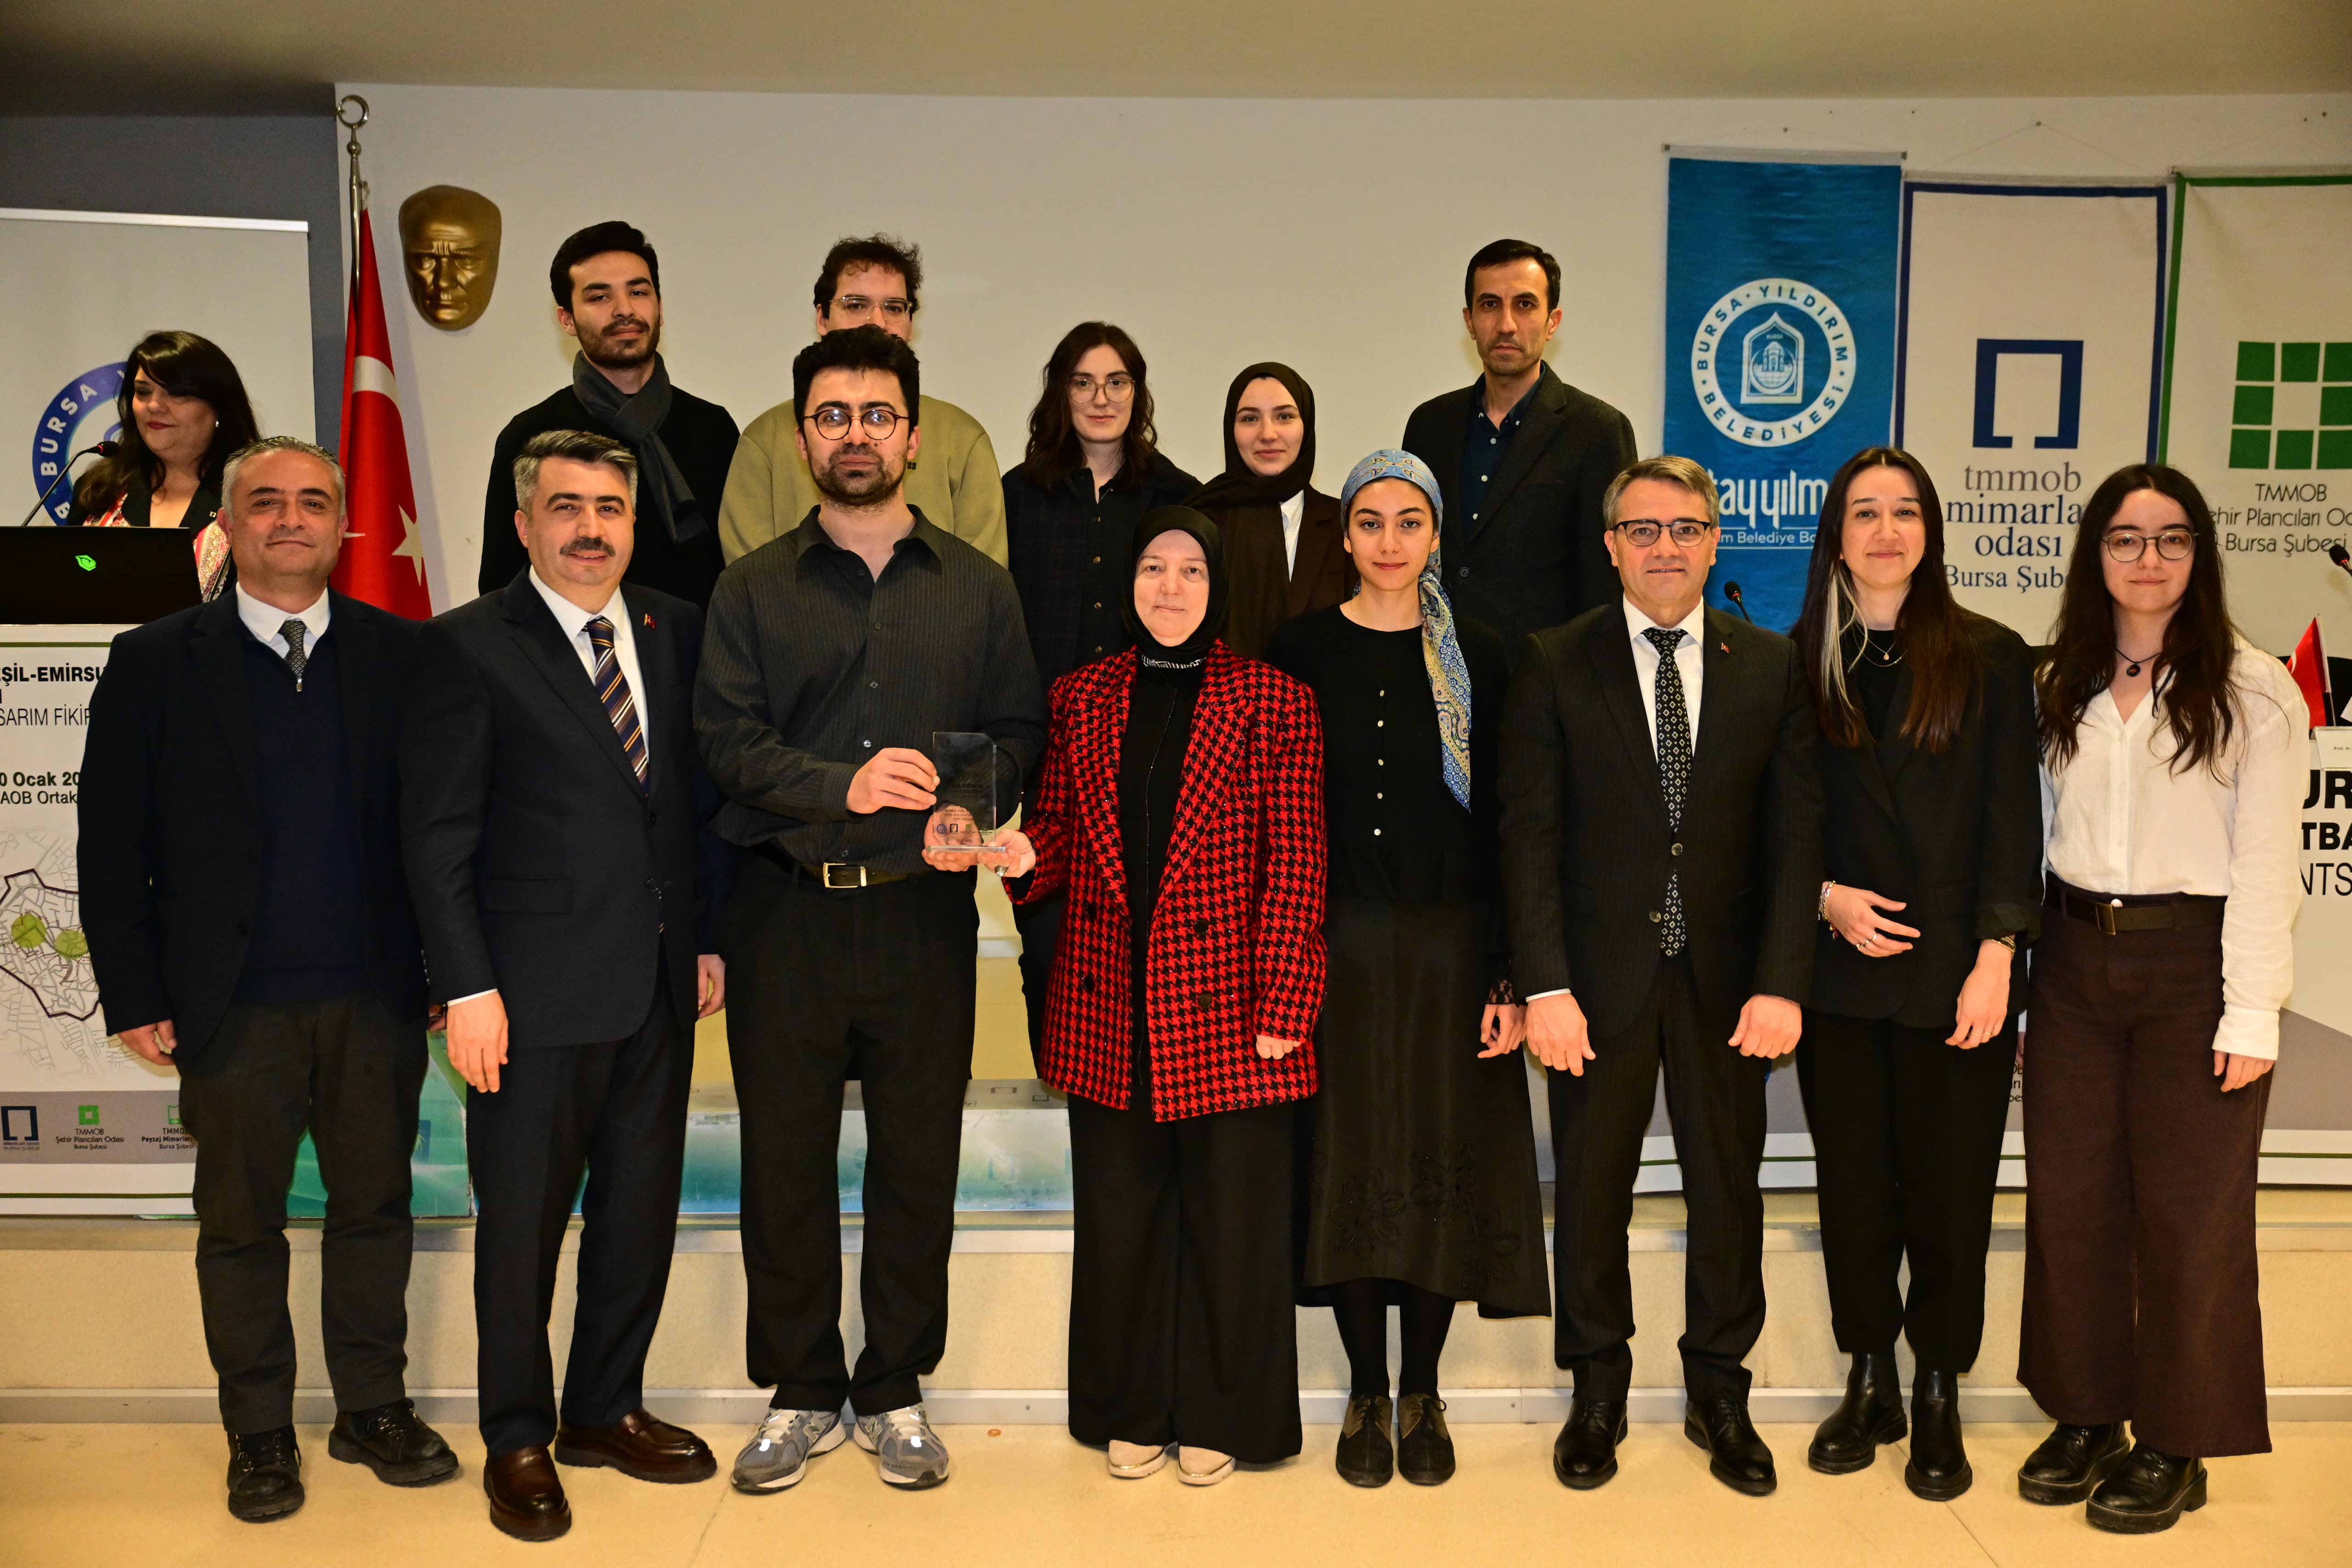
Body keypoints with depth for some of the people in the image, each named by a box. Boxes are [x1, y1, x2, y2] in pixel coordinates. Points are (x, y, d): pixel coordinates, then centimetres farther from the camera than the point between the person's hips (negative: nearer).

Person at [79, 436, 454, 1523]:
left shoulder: (402, 655, 3)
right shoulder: (153, 663, 1)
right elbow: (113, 850, 1)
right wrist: (136, 999, -4)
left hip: (377, 996, 1)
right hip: (235, 1007, -1)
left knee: (374, 1204, 12)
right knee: (241, 1221, 11)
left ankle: (374, 1409, 28)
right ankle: (259, 1434, 27)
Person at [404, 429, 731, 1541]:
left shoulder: (677, 632, 7)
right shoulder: (468, 647, -6)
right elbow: (437, 835, -8)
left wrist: (709, 939, 7)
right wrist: (467, 989, -12)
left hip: (659, 987, 5)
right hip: (537, 991, -4)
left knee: (641, 1210, 14)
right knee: (521, 1223, 8)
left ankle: (606, 1410, 33)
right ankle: (518, 1442, 27)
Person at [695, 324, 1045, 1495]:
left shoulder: (978, 588, 9)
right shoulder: (753, 591, 6)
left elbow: (1021, 729, 6)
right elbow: (728, 739, -3)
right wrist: (844, 784, -18)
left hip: (923, 908, 0)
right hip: (787, 907, 0)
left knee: (918, 1157, 6)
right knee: (784, 1158, 6)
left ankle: (896, 1389, 23)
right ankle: (801, 1392, 23)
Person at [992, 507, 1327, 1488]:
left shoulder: (1274, 704, 0)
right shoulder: (1080, 699, 10)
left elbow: (1294, 867, -4)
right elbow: (1060, 836, 14)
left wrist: (1283, 1009, -10)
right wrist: (1021, 854, -10)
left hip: (1228, 1012, -3)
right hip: (1108, 1010, 3)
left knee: (1230, 1218, 5)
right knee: (1118, 1216, 11)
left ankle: (1218, 1418, 25)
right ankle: (1131, 1414, 29)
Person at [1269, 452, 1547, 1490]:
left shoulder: (1477, 659, 3)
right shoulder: (1302, 652, 1)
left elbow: (1500, 823, 1)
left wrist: (1508, 974, -5)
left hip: (1450, 945, 1)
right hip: (1337, 943, 0)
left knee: (1443, 1159, 6)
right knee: (1349, 1158, 5)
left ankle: (1423, 1394, 22)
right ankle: (1367, 1394, 20)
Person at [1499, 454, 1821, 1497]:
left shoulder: (1770, 667, 3)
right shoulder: (1555, 665, -3)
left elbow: (1795, 833, 0)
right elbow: (1530, 834, -6)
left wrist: (1782, 982, -8)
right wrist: (1544, 987, -13)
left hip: (1727, 978, 2)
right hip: (1600, 972, -1)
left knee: (1728, 1186, 11)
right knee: (1592, 1187, 10)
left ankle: (1719, 1394, 31)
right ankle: (1597, 1393, 28)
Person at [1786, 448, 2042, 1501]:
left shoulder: (1990, 658, 2)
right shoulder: (1799, 664, 6)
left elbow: (2011, 823, -2)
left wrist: (1996, 958, -9)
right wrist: (1823, 897, -8)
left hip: (1955, 970, -1)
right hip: (1839, 970, 2)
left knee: (1949, 1188, 4)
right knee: (1853, 1186, 8)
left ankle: (1938, 1397, 20)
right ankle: (1869, 1385, 23)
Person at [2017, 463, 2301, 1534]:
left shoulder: (2252, 690, -5)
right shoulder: (2057, 686, 8)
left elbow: (2266, 862, -8)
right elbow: (2035, 833, 8)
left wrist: (2252, 1012, -12)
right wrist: (2012, 967, 1)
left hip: (2193, 964, -4)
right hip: (2074, 959, 4)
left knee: (2189, 1214, 4)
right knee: (2068, 1198, 9)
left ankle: (2175, 1444, 20)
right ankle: (2086, 1415, 25)